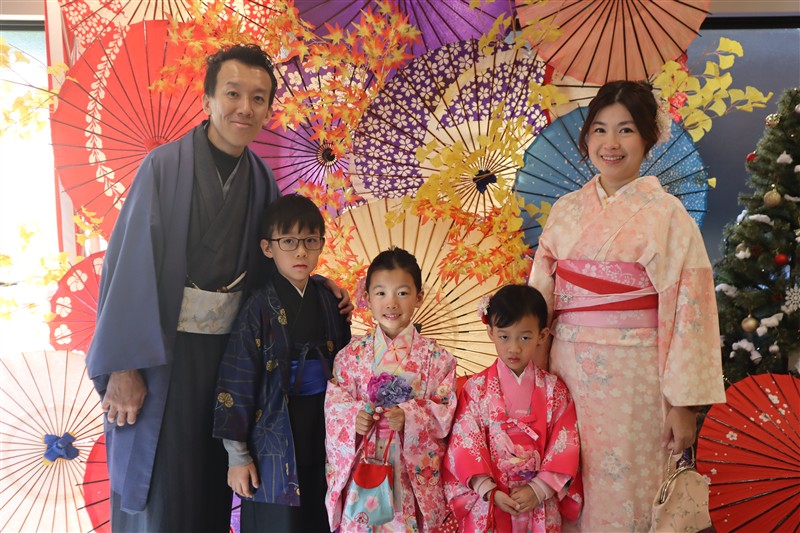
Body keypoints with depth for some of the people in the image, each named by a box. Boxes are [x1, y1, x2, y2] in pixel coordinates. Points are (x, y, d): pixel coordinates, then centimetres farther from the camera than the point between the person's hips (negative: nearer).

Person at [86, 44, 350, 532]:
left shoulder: (262, 179, 4)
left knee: (215, 481, 14)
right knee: (161, 487, 3)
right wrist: (123, 366, -14)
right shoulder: (166, 166, -9)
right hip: (167, 347, -4)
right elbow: (129, 264, -11)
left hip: (232, 346, 4)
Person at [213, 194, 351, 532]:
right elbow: (237, 384, -9)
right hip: (276, 437, -4)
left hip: (324, 429, 4)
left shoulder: (329, 302, 3)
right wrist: (237, 455, -9)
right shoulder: (259, 309, -11)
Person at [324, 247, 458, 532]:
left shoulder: (434, 356, -2)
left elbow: (445, 409, -4)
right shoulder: (353, 353, 2)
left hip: (414, 469, -1)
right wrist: (353, 416, -18)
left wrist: (409, 417, -19)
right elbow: (335, 400, 1)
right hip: (363, 465, 1)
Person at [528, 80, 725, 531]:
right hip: (567, 371, 4)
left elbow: (689, 310, -9)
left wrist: (684, 402, -10)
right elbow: (540, 293, 10)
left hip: (631, 378, -4)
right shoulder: (567, 210, 7)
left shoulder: (667, 215, -6)